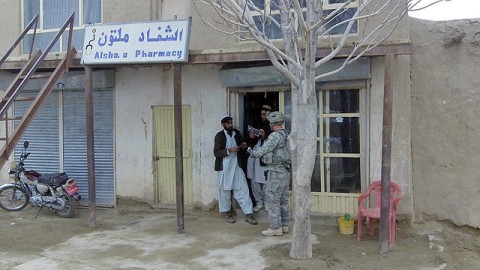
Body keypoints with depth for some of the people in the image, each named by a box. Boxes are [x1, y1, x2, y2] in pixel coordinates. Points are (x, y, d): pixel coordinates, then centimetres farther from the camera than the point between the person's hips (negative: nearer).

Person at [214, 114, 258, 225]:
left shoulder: (236, 133, 7)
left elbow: (241, 145, 22)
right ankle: (228, 213, 23)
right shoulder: (219, 136, -5)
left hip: (236, 166, 3)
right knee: (225, 190, 6)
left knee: (243, 189, -1)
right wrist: (229, 150, -23)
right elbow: (216, 153, -11)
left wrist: (244, 145, -1)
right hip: (224, 167, -3)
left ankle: (248, 214, 2)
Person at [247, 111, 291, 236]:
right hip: (286, 172, 9)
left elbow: (264, 149, -25)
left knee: (272, 200, -1)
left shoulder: (275, 135, -17)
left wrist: (252, 152, -8)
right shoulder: (286, 135, 10)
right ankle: (284, 225, 21)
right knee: (283, 200, 14)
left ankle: (276, 228, 3)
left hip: (276, 172, -9)